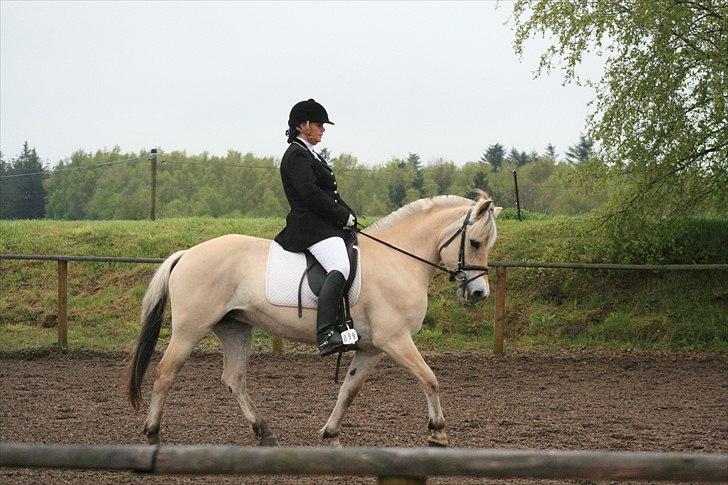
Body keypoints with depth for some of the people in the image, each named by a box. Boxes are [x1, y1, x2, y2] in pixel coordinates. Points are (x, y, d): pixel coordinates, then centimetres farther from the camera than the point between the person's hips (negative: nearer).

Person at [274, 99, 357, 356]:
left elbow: (331, 193, 25)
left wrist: (349, 214, 9)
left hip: (327, 225, 11)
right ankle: (325, 335, -44)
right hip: (311, 226, -11)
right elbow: (310, 194, -19)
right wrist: (344, 216, -13)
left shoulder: (311, 155, 25)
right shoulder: (296, 155, -8)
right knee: (340, 268, -30)